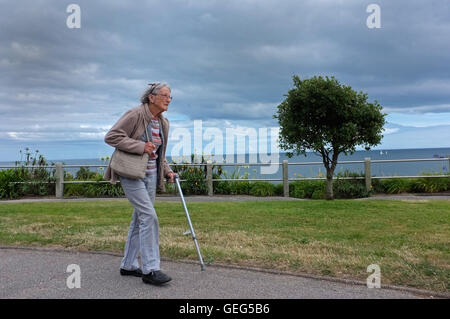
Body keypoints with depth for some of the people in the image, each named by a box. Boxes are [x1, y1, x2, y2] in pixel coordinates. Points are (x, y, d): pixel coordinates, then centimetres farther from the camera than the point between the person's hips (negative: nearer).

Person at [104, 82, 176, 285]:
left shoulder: (163, 123, 10)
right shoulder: (135, 115, -14)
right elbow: (111, 136, -17)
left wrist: (167, 171, 6)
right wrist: (141, 146, -22)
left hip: (150, 175, 8)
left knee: (139, 219, 11)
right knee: (149, 216, -15)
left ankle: (128, 265, 23)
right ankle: (150, 269, -7)